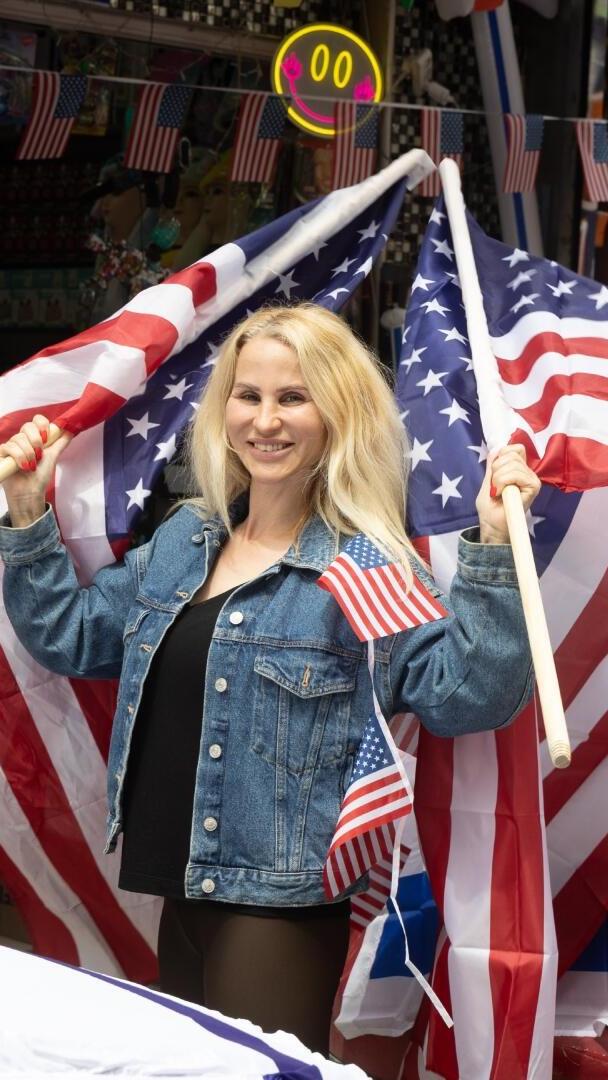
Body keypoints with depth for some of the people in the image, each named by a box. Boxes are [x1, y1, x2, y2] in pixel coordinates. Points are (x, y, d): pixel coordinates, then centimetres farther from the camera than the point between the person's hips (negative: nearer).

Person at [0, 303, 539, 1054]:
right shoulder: (182, 540, 8)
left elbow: (466, 695, -21)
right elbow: (71, 636, 17)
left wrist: (492, 550, -31)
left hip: (285, 904, -7)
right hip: (182, 892, 7)